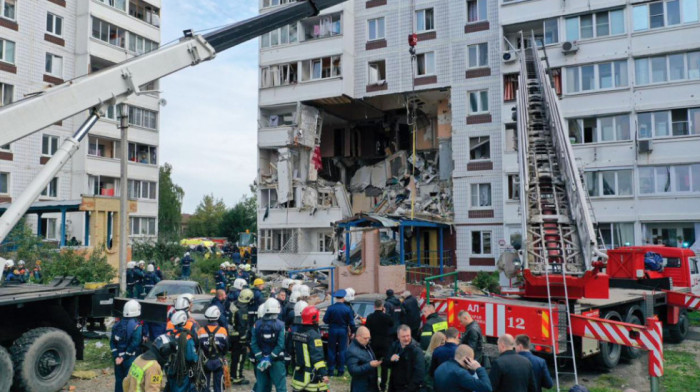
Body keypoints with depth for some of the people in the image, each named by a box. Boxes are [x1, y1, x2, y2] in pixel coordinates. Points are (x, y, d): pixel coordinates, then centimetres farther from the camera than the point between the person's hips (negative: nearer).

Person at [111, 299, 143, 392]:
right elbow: (134, 345, -21)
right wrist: (125, 357, -11)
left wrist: (116, 356, 0)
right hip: (130, 359, -6)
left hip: (118, 358, 6)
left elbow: (112, 342, 2)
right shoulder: (137, 327, -16)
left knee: (119, 379, 16)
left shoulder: (118, 324, 4)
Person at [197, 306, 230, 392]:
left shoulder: (201, 331, -12)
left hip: (205, 362, 1)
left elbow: (198, 347, -4)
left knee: (206, 383, 14)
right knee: (218, 383, 9)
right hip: (218, 362, -1)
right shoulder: (222, 330, -13)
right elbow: (226, 347, -4)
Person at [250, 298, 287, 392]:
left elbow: (253, 344, -8)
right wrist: (271, 358, -14)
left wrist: (261, 358, -9)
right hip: (277, 361, -3)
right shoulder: (281, 325, -9)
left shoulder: (257, 324, -1)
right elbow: (280, 345, -18)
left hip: (260, 361, 3)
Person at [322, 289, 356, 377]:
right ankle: (340, 371, 11)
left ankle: (330, 370, 15)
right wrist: (352, 332, 7)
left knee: (331, 350, 11)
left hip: (332, 331, 0)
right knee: (342, 350, 8)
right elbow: (351, 322, -4)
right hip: (343, 331, 0)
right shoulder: (347, 309, -9)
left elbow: (325, 320, -5)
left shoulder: (330, 308, -10)